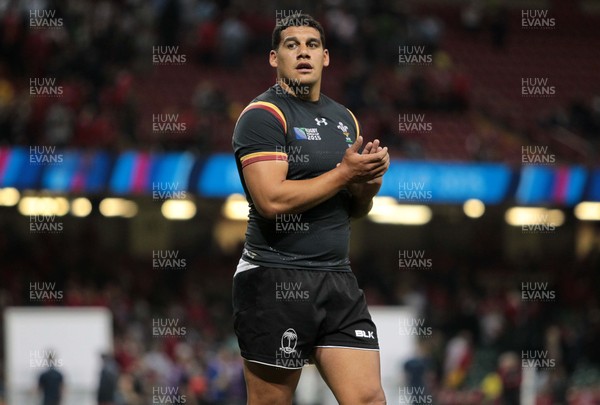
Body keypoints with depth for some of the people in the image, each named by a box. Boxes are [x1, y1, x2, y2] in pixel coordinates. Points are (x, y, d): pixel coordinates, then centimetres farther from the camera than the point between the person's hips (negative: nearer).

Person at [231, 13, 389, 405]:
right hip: (276, 283, -6)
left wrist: (368, 183, 1)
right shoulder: (263, 115, -7)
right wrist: (344, 172, -13)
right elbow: (272, 200, -20)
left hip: (338, 282, 7)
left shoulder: (344, 119, 16)